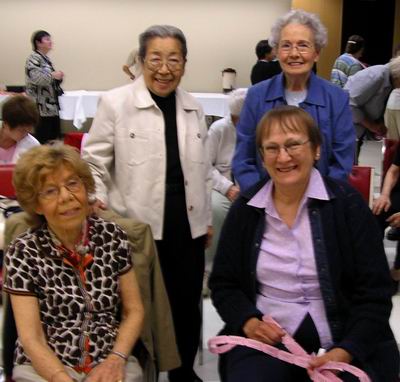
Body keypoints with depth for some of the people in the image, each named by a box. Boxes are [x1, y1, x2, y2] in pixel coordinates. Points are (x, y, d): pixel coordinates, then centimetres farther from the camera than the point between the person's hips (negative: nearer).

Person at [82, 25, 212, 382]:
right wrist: (96, 201, -16)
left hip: (188, 228, 4)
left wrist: (207, 217, 16)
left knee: (187, 304, 14)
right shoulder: (116, 102, -7)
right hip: (138, 228, -4)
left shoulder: (194, 108, 8)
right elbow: (93, 162, -2)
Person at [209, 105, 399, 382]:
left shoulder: (347, 203, -4)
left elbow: (375, 293, -4)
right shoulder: (245, 208, 3)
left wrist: (345, 352, -17)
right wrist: (248, 322, -9)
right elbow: (223, 284, 10)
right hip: (264, 339, 1)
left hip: (340, 341, -1)